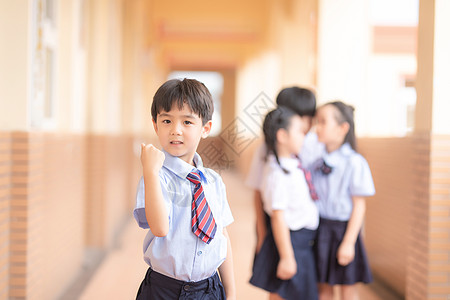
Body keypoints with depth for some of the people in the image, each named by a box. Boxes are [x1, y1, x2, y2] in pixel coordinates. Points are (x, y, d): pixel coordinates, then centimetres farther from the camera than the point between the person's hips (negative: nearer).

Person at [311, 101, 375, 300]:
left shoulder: (354, 162, -15)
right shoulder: (316, 160, 1)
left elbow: (359, 206, -13)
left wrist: (349, 242, -15)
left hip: (342, 229, -4)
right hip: (319, 229, 5)